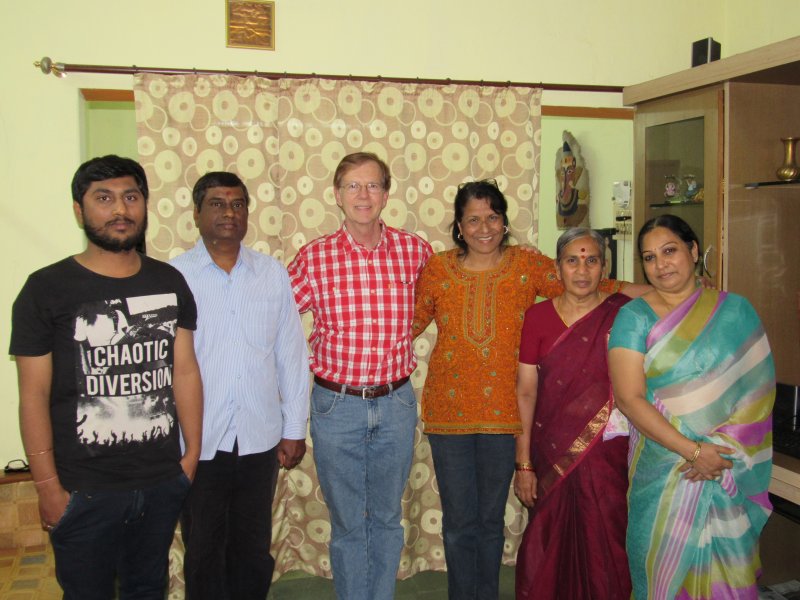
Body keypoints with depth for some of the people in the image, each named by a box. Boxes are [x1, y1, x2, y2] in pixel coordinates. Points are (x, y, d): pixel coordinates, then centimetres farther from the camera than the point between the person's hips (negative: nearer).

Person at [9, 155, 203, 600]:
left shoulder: (170, 282, 3)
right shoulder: (46, 289, -8)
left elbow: (185, 371, 5)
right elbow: (34, 395, -8)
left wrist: (192, 454, 4)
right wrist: (47, 485, -9)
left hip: (162, 482, 4)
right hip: (84, 491, -3)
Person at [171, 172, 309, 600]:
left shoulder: (273, 273, 2)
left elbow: (291, 354, 4)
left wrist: (294, 428, 4)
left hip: (259, 439, 2)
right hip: (197, 441, -1)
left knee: (252, 551, 16)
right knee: (203, 553, 15)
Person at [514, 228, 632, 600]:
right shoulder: (538, 316, 0)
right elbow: (525, 391, -2)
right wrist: (523, 464, -4)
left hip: (607, 455, -1)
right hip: (552, 454, 1)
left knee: (604, 550, 5)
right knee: (550, 549, 10)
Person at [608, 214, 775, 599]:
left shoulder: (736, 311, 4)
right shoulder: (634, 317, -2)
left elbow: (757, 389, 0)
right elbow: (629, 399, -10)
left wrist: (724, 451, -13)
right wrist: (694, 450, -17)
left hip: (732, 473, 1)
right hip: (662, 469, -1)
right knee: (665, 567, 7)